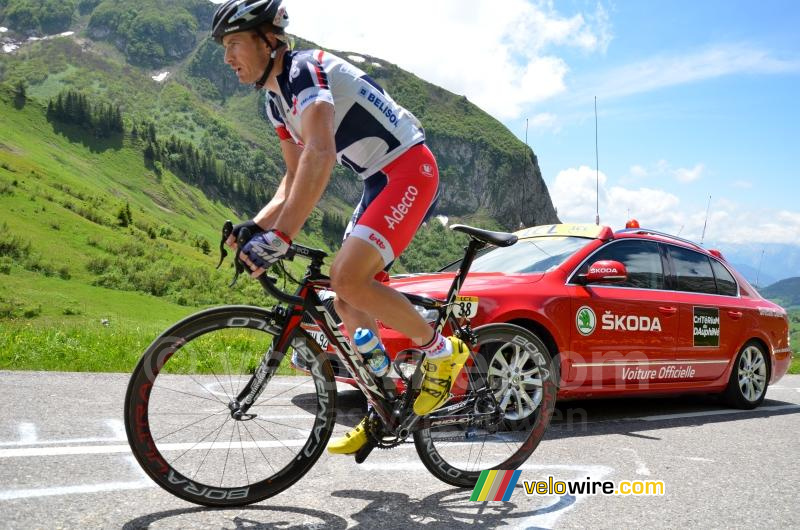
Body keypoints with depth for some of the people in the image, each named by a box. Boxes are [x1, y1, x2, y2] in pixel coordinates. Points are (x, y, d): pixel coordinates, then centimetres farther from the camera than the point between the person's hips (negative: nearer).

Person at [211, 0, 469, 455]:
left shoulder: (306, 69, -19)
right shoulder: (277, 100, 11)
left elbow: (321, 155, -35)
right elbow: (296, 179, 14)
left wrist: (279, 237, -41)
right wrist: (254, 226, -1)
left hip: (410, 169, -10)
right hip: (380, 181, 10)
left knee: (347, 278, -24)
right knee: (347, 301, 6)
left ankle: (441, 350, -2)